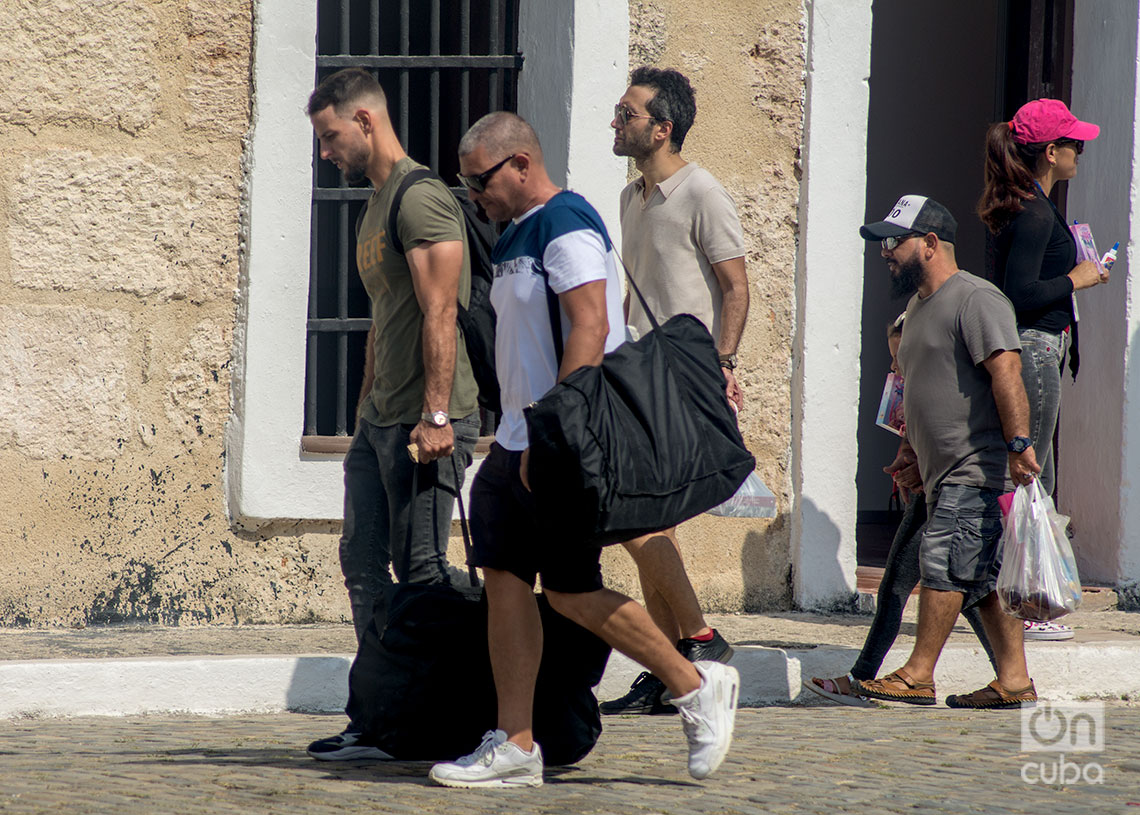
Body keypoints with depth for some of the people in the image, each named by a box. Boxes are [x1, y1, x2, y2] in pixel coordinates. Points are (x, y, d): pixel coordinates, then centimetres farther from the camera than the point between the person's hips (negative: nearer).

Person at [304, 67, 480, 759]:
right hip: (379, 418, 10)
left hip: (427, 420, -10)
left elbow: (440, 314, -19)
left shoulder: (421, 196, -12)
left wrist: (435, 415, -24)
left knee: (422, 570, -8)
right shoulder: (376, 205, 20)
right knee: (364, 562, 8)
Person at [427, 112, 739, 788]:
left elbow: (590, 330, -22)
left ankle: (697, 686, 7)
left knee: (571, 591, -7)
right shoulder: (519, 235, 18)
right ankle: (515, 746, 4)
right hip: (520, 441, 10)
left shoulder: (567, 226, -13)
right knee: (505, 581, 3)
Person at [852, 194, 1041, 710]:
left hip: (978, 469, -10)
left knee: (943, 561, -13)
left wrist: (1018, 442, -29)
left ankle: (918, 676, -12)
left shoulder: (975, 300, -11)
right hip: (947, 473, 10)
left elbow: (1005, 372, -21)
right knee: (983, 576, 7)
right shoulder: (921, 307, 21)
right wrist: (911, 455, 28)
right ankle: (1014, 681, 8)